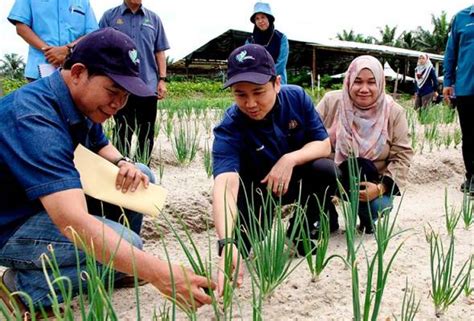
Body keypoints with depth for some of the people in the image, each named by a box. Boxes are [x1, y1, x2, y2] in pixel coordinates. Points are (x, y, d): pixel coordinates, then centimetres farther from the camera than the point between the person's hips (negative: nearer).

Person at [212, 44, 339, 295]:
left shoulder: (296, 97, -20)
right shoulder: (229, 129, -31)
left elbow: (324, 145, -14)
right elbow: (225, 185, -46)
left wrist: (290, 159, -36)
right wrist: (227, 244, -62)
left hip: (294, 180, 2)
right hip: (257, 188, -2)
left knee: (325, 170, -28)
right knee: (243, 243, -25)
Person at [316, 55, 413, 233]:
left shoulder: (394, 112, -8)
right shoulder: (331, 101, -9)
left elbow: (402, 156, -8)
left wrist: (381, 187, -24)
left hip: (371, 182, 0)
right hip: (331, 177, 1)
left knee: (379, 206, -32)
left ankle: (367, 219, 9)